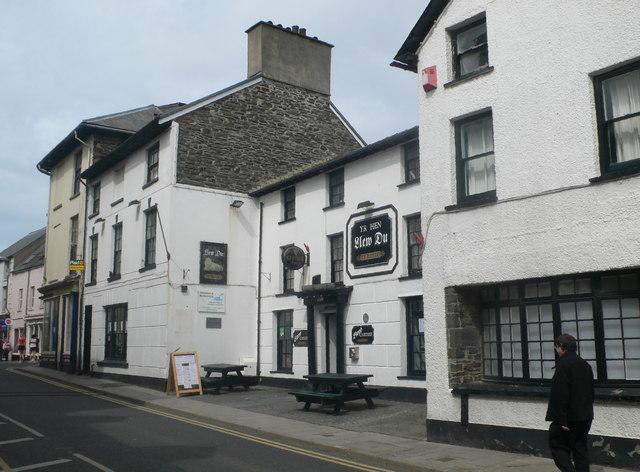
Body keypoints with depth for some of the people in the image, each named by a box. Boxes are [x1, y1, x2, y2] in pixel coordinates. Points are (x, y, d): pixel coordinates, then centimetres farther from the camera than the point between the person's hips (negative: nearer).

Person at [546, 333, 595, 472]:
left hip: (570, 417, -8)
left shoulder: (563, 364, -15)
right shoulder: (585, 365, 12)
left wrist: (561, 419, -19)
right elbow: (590, 392, 17)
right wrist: (586, 411, 21)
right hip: (585, 417, 8)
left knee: (558, 446, 1)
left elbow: (561, 394, -20)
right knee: (580, 448, 13)